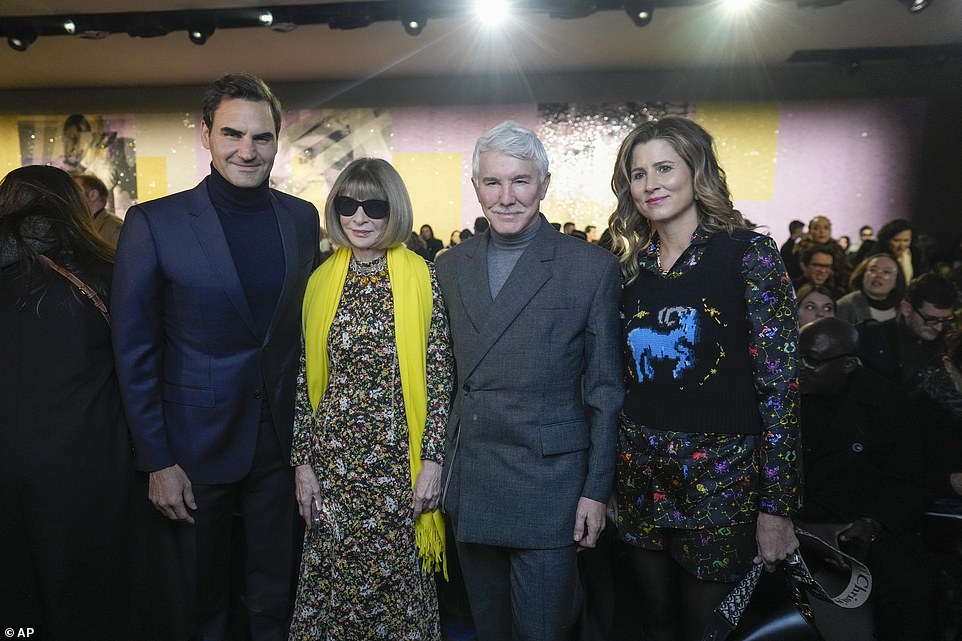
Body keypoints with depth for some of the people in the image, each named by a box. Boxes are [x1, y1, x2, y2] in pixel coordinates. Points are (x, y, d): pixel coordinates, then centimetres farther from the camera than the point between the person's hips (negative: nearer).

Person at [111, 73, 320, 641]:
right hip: (196, 445, -2)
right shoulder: (155, 223, -10)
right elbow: (135, 354, -7)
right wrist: (157, 461, -8)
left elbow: (310, 328, 6)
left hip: (283, 440, 3)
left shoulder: (302, 218, 0)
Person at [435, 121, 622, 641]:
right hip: (469, 482, 4)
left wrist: (596, 490, -4)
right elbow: (448, 377, 10)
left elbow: (604, 389, -4)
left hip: (548, 483, -4)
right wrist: (438, 464, 8)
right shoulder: (449, 267, 6)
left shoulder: (593, 267, -7)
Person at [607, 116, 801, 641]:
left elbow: (779, 384, -10)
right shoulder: (631, 264, 5)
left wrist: (777, 507, -11)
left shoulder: (747, 253, -9)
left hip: (720, 475, -4)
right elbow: (621, 376, 9)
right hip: (640, 474, 4)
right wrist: (608, 480, 9)